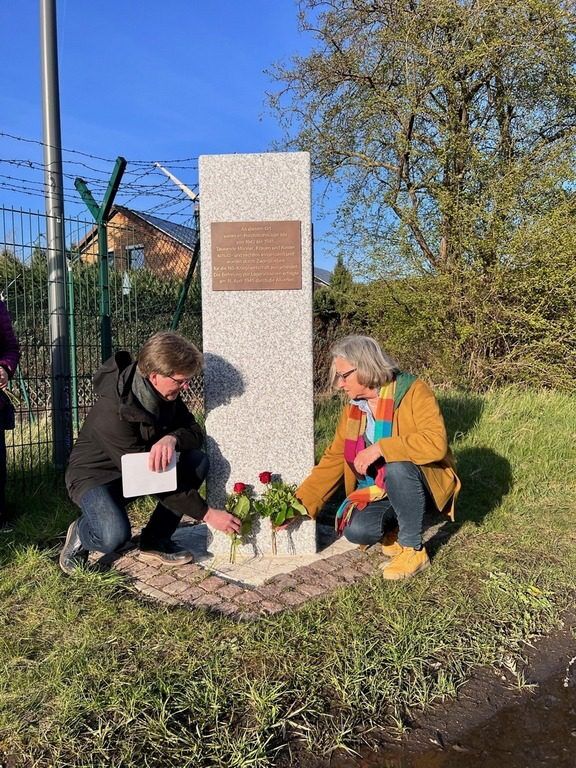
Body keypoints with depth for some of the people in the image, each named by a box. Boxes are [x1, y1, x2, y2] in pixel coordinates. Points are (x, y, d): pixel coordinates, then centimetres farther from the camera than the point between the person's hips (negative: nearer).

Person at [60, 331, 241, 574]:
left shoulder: (166, 394, -13)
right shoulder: (112, 413, -34)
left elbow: (196, 433, -8)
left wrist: (172, 438, -35)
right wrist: (206, 514, -28)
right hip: (96, 475, -6)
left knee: (197, 461, -17)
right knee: (115, 536, -35)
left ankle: (156, 541, -3)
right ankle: (81, 533, 3)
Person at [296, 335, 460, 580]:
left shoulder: (414, 392, -18)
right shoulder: (353, 407, 1)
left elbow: (436, 443, -31)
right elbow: (333, 459, 1)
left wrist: (381, 448, -35)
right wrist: (300, 504, -6)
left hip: (427, 482, -4)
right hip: (378, 489, 4)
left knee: (396, 466, -36)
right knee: (356, 531, -23)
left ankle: (413, 549, -16)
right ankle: (392, 526, 11)